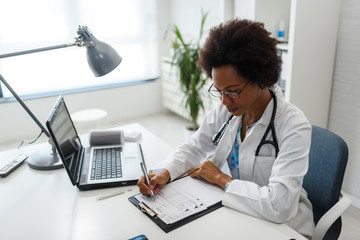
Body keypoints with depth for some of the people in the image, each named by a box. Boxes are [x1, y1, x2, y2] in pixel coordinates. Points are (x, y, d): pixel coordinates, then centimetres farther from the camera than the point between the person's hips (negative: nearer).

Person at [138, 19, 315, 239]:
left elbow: (279, 206, -31)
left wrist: (221, 178, -21)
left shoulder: (294, 126, -25)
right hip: (234, 209, 5)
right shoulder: (226, 109, -8)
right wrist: (166, 173, -16)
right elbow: (195, 147, 2)